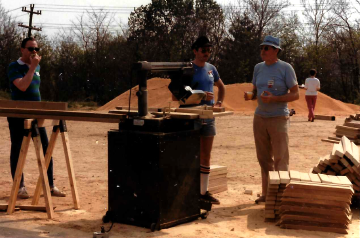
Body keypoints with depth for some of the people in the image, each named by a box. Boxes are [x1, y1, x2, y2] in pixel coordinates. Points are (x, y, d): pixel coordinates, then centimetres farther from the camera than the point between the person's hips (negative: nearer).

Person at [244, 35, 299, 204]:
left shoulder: (285, 68, -7)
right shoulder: (258, 68, 9)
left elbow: (295, 95, -9)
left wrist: (273, 99, -22)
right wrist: (249, 96, -7)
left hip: (279, 118, -5)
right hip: (260, 117, 5)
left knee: (280, 159, -5)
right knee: (264, 158, 10)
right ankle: (266, 193, 18)